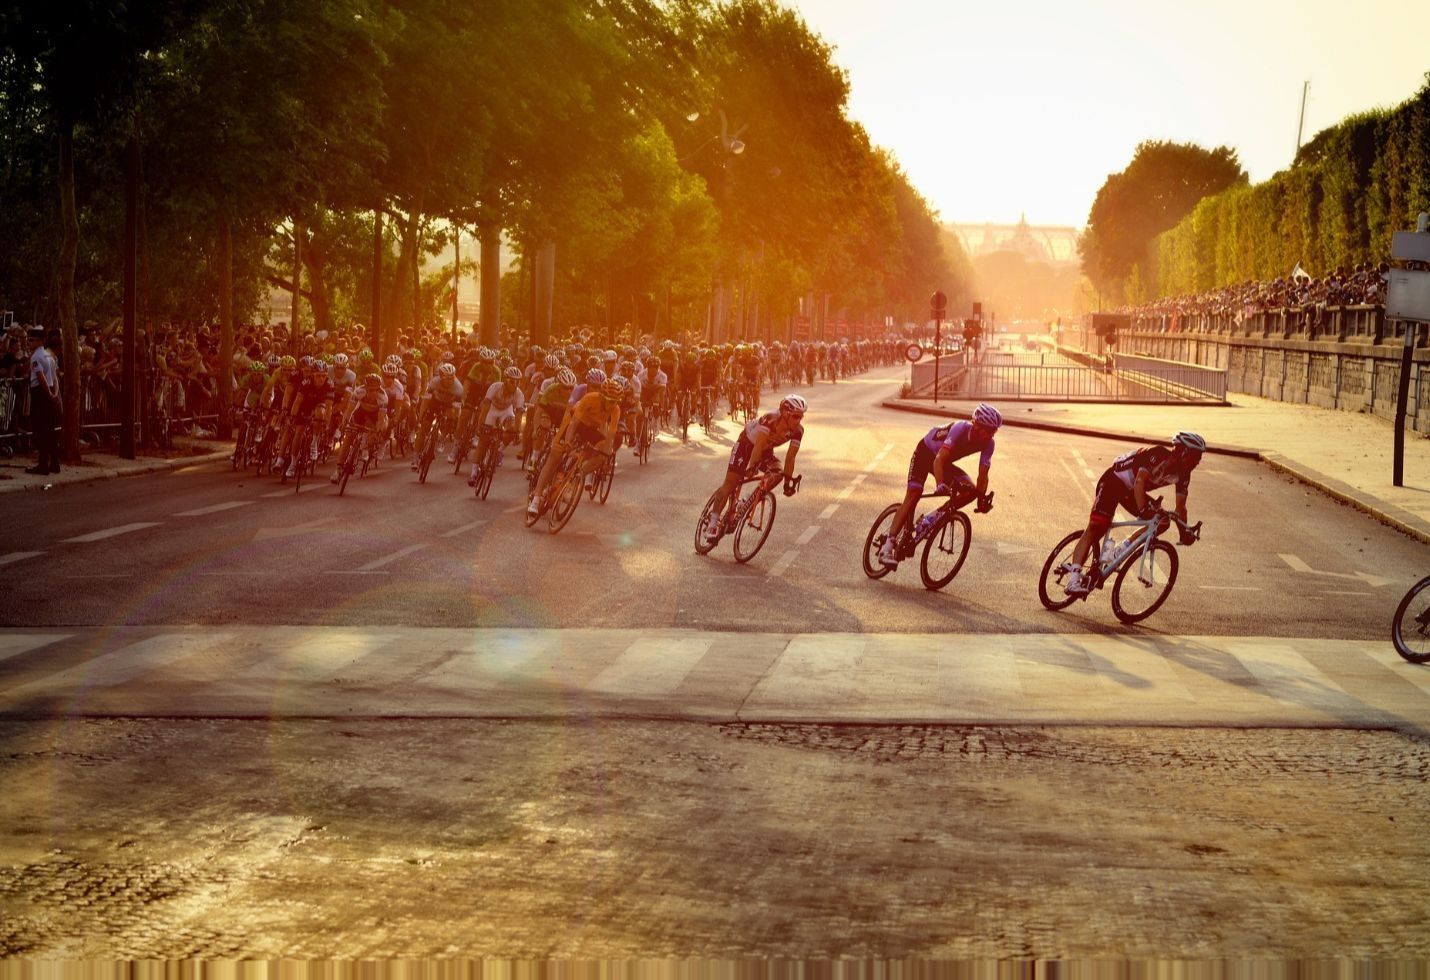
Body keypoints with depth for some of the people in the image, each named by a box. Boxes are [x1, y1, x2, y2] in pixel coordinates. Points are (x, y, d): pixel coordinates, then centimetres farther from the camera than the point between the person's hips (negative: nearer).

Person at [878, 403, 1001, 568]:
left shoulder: (988, 443, -19)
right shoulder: (960, 429, -36)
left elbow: (983, 474, -17)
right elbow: (939, 460, -44)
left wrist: (982, 498, -31)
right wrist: (941, 485, -58)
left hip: (945, 461, 6)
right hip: (925, 453, -6)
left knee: (971, 490, -15)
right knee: (913, 494, -23)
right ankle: (888, 545, -27)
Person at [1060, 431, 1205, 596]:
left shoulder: (1183, 473, -6)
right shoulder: (1157, 454, -28)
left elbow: (1181, 506, -1)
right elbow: (1139, 481, -36)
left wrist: (1185, 531, -10)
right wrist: (1143, 510, -44)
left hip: (1131, 491, 8)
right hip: (1112, 482, -8)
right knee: (1095, 529, -20)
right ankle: (1073, 580, -26)